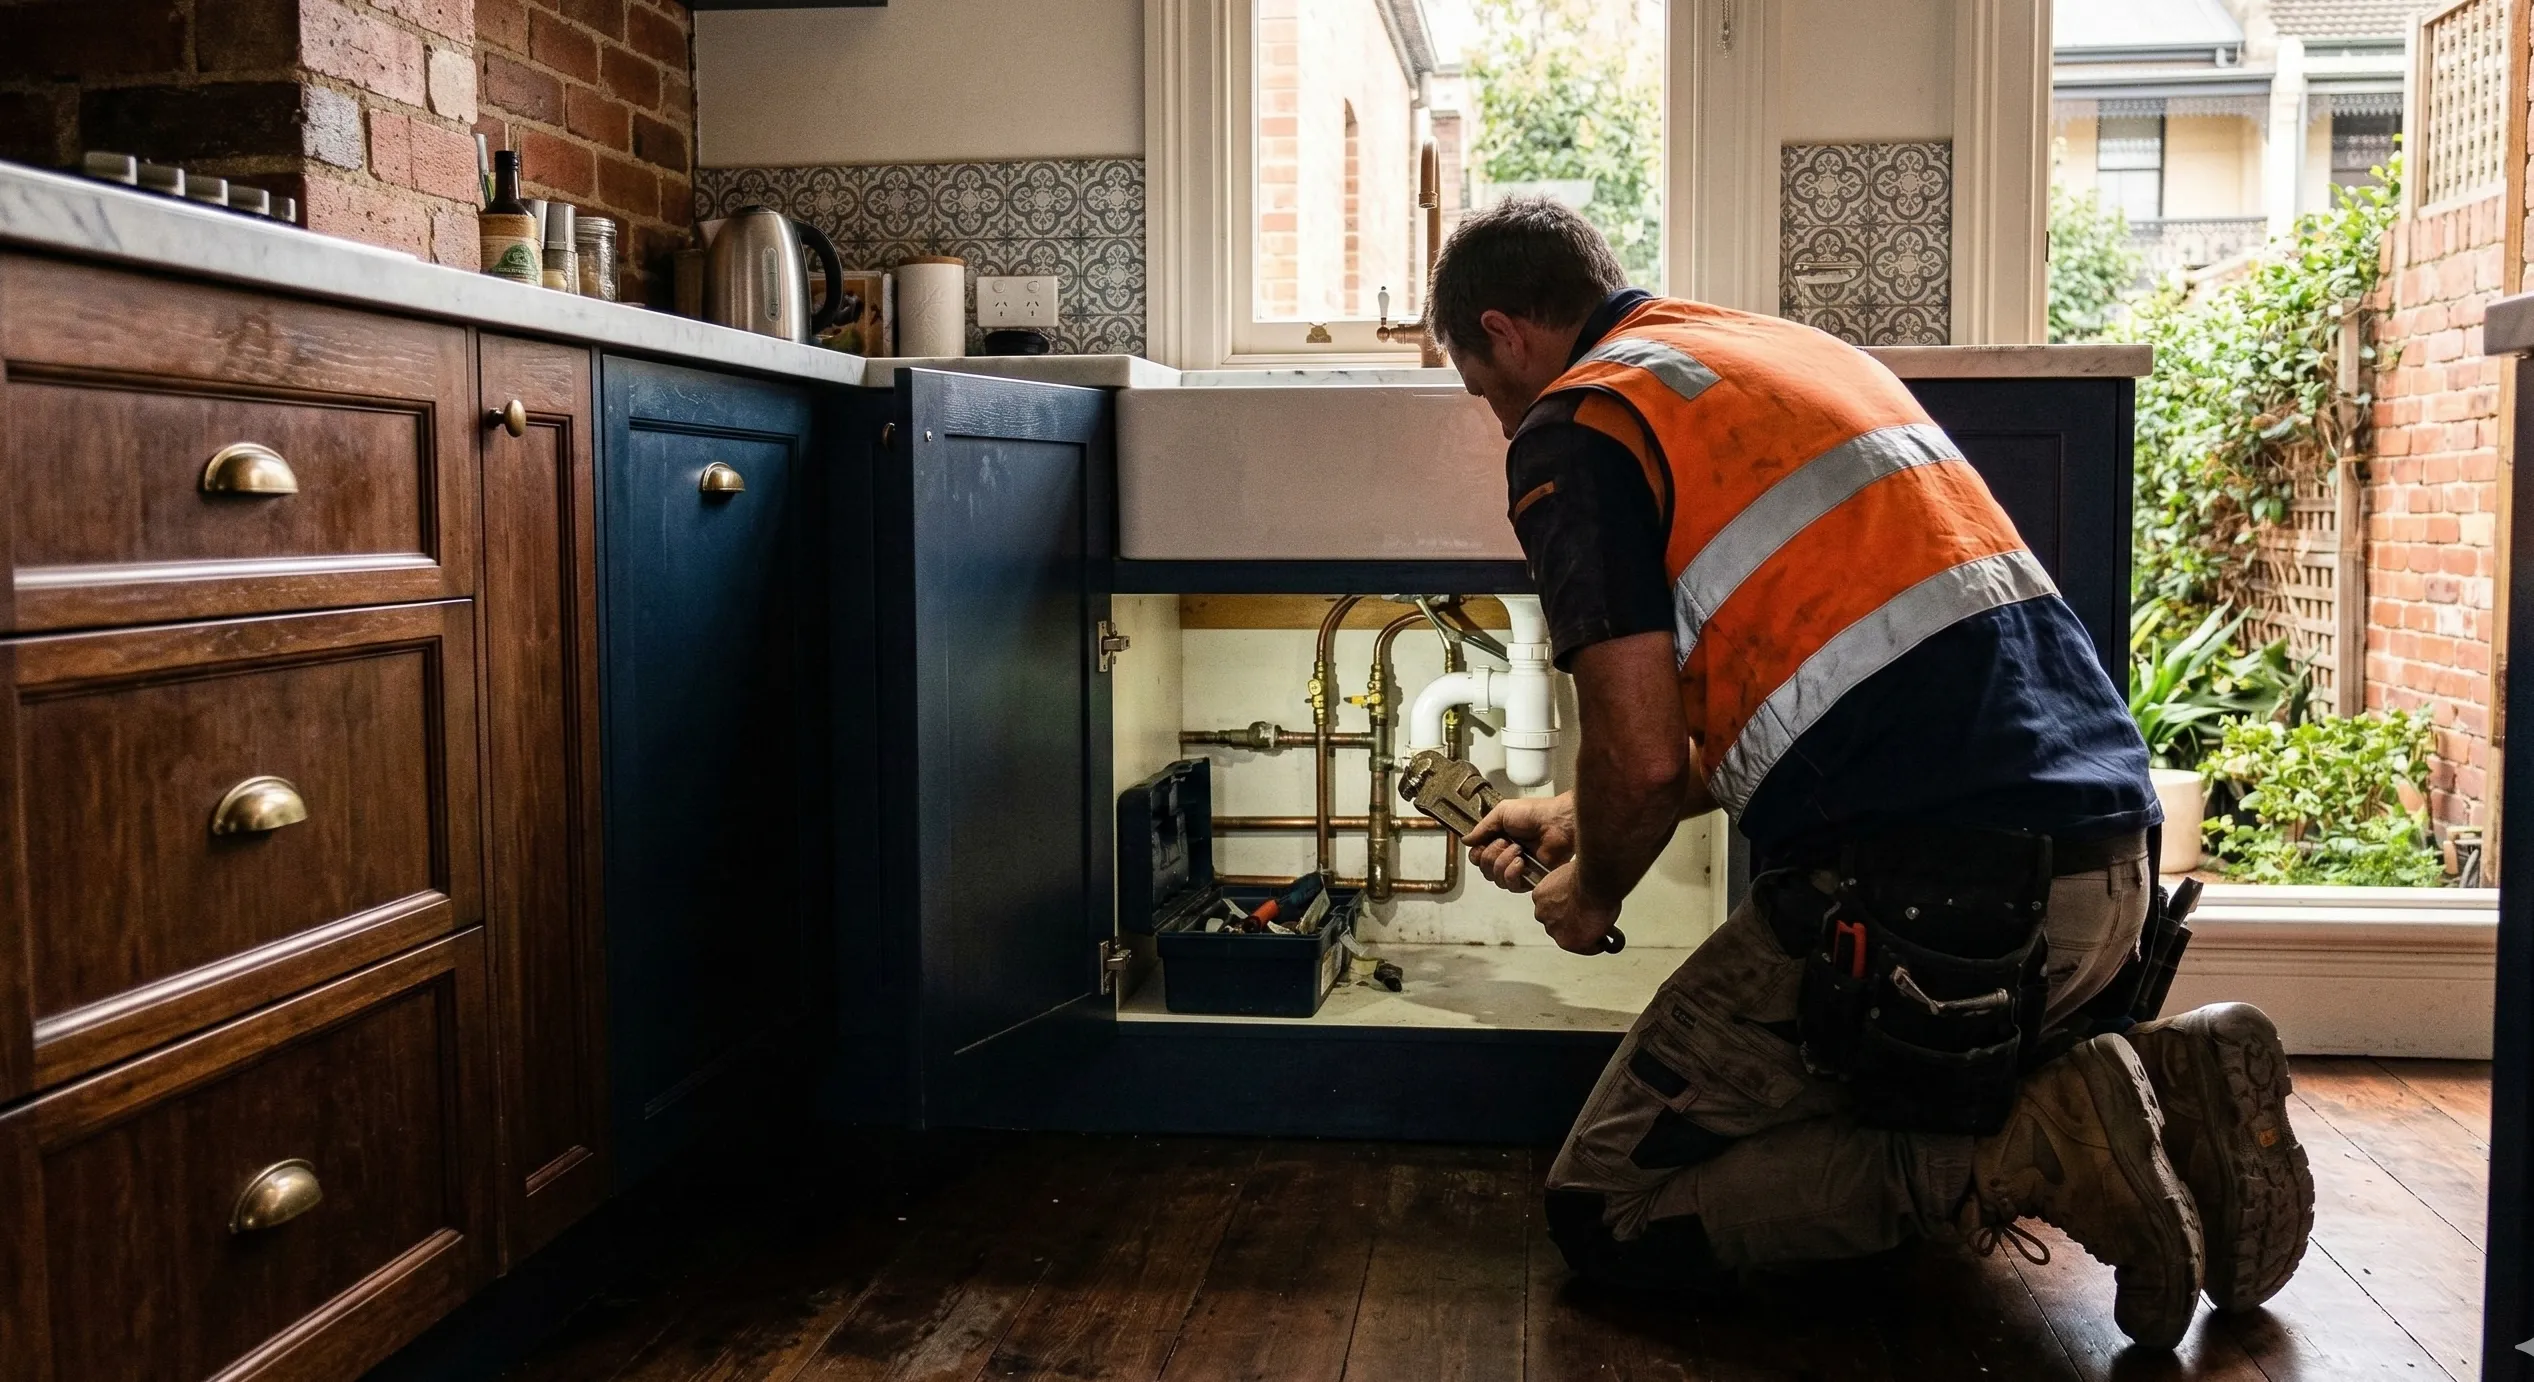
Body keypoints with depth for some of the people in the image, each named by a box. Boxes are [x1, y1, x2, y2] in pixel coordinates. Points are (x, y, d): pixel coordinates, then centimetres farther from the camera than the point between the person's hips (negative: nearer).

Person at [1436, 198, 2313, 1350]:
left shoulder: (1573, 425, -3)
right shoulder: (1800, 351, 24)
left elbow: (1643, 760, -11)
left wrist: (1589, 895, 12)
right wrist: (1579, 817, 39)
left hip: (1923, 899, -9)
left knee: (1608, 1213, 5)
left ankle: (2030, 1149, -10)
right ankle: (2165, 1082, 9)